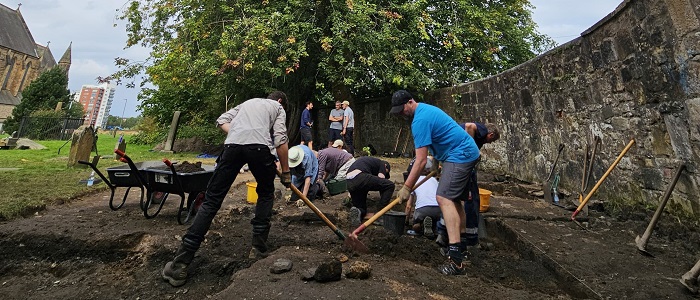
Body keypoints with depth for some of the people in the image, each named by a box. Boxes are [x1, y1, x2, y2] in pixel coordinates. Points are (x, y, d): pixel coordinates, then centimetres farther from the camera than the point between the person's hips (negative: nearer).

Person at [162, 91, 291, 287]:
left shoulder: (248, 102, 40)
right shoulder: (278, 107, 25)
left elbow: (222, 120, 26)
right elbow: (280, 140, 9)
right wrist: (285, 172, 13)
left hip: (233, 145, 3)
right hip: (260, 146, -3)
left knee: (211, 201, 4)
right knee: (266, 194, 22)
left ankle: (180, 265, 2)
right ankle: (259, 247, 19)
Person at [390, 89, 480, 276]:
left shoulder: (420, 120, -21)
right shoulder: (425, 109, 11)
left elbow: (421, 160, -24)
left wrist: (406, 188, -21)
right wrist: (436, 160, 26)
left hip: (460, 155, -11)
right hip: (466, 153, 11)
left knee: (444, 197, -21)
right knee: (454, 198, 16)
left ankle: (455, 258, -27)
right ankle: (461, 242, 30)